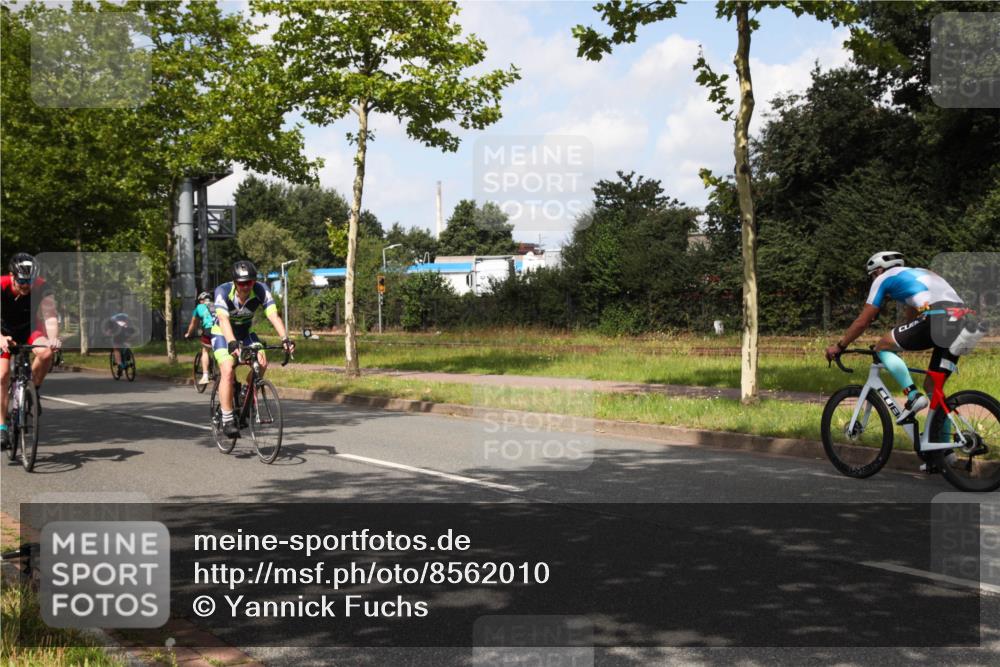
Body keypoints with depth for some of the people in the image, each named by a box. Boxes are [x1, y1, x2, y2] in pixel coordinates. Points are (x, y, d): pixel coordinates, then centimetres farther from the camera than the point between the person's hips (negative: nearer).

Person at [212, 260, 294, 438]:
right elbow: (224, 319, -43)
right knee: (228, 370, -25)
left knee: (262, 362, -23)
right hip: (222, 334, -3)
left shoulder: (261, 291, -24)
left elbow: (274, 316, -34)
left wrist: (285, 339, -50)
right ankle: (227, 420, -18)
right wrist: (232, 343, -59)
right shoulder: (223, 291, -29)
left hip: (245, 333, 3)